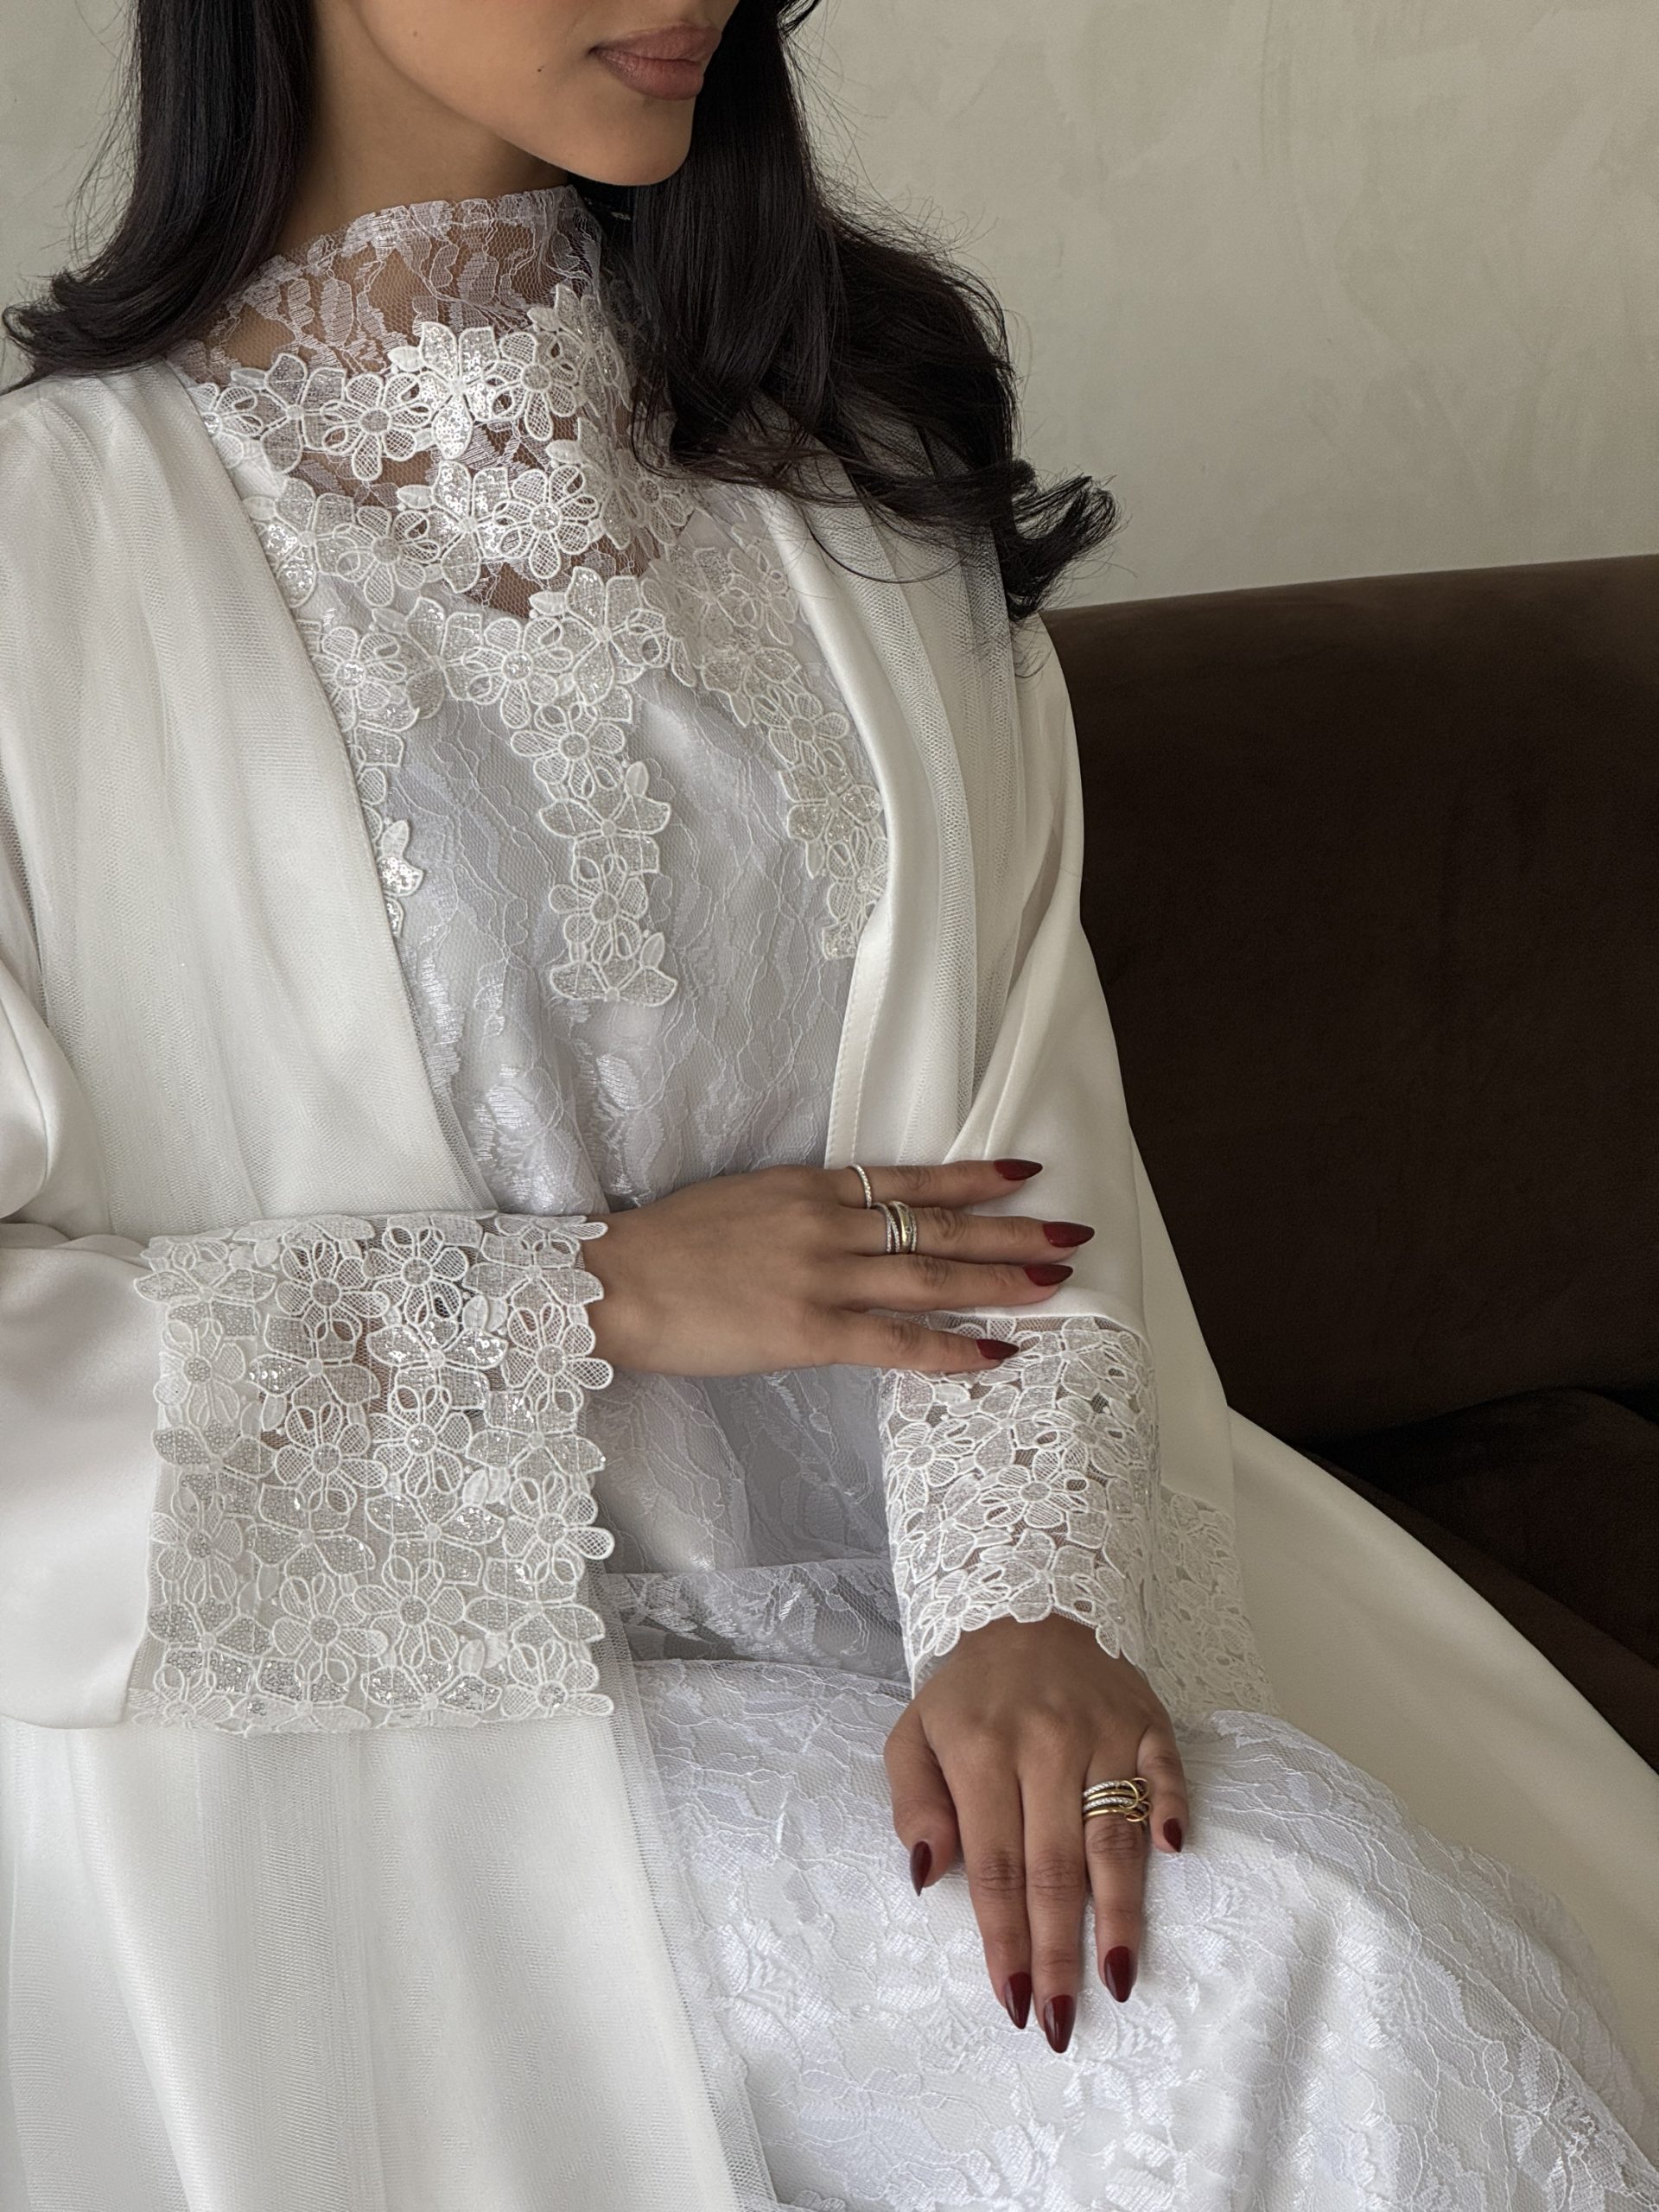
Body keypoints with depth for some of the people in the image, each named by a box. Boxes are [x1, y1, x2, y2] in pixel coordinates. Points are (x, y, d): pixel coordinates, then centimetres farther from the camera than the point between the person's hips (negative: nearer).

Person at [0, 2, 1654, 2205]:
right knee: (1304, 1970, -22)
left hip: (929, 1561, 4)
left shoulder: (845, 442, 9)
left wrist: (1028, 1605, -15)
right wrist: (595, 1295, -12)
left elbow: (1014, 1110, 1)